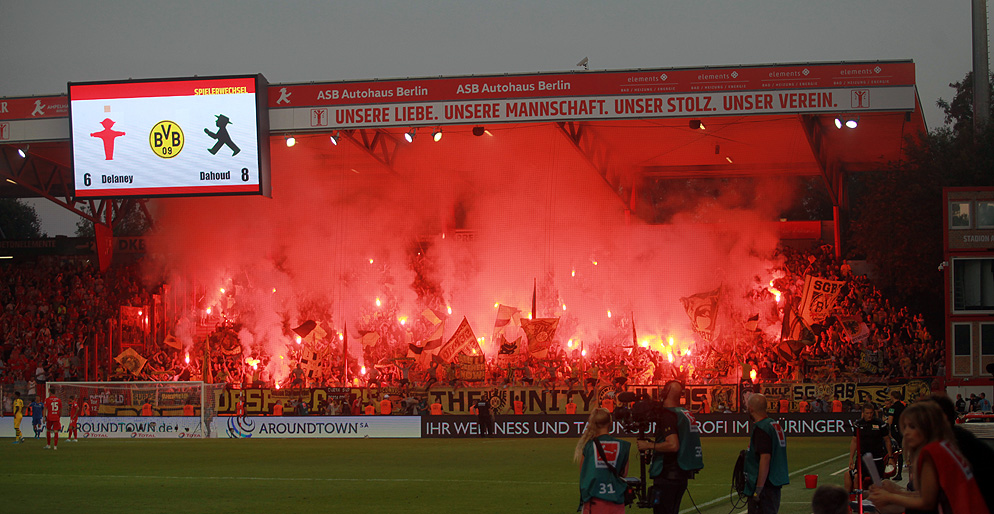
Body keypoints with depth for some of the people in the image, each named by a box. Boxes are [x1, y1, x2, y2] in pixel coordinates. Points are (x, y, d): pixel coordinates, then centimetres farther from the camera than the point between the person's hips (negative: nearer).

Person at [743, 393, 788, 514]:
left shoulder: (761, 428, -15)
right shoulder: (776, 425, 15)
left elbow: (765, 458, -22)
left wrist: (758, 489, -21)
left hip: (765, 486, -10)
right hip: (775, 485, 10)